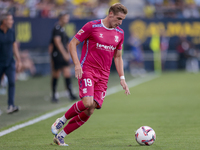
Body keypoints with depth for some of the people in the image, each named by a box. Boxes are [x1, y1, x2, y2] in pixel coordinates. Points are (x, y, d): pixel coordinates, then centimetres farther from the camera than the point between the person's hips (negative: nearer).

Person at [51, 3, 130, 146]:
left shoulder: (119, 33, 11)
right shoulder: (92, 26, -6)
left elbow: (118, 56, 22)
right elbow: (72, 43, -3)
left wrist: (122, 78, 12)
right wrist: (77, 64, -15)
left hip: (103, 75, 5)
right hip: (87, 70, -5)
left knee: (90, 111, -4)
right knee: (87, 102, -26)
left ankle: (60, 136, 6)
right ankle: (62, 120, 0)